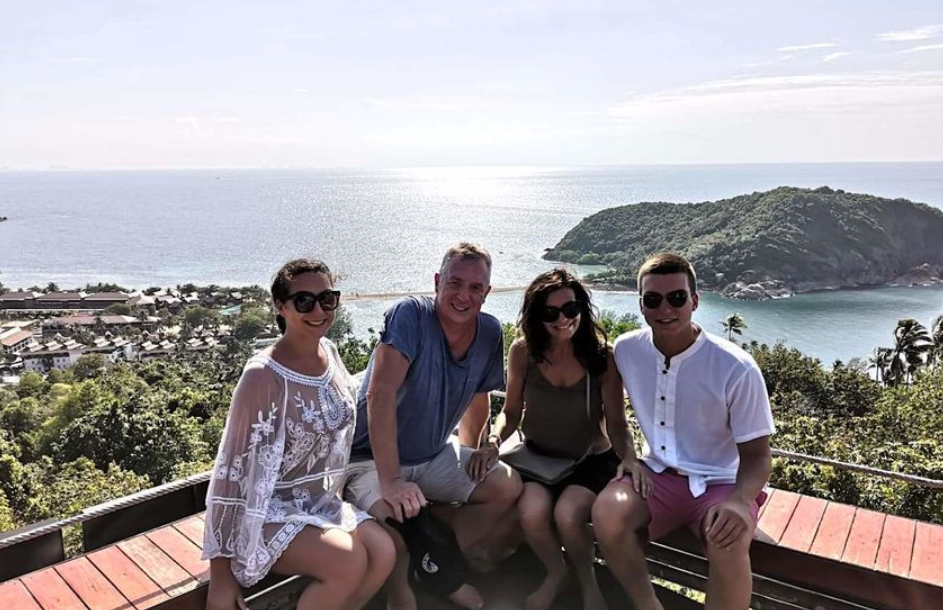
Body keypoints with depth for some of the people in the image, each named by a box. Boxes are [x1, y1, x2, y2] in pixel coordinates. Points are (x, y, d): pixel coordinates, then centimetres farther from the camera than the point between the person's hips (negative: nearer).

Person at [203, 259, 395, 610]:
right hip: (264, 512, -6)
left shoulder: (329, 352, -1)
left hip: (317, 501, 6)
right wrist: (220, 574, -15)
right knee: (350, 561, -25)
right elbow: (233, 469, -19)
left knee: (383, 552, -16)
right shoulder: (264, 376, -22)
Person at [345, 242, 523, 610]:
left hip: (434, 455, 7)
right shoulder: (410, 315, -23)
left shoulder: (490, 332, -5)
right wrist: (391, 481, -35)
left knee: (508, 487, -2)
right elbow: (380, 395, -31)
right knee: (394, 514, -33)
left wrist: (473, 451, 6)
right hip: (373, 458, -6)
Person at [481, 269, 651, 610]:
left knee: (568, 514, -29)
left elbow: (616, 423, -8)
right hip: (538, 457, 2)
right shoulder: (523, 352, -9)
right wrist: (493, 441, -19)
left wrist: (629, 457, -28)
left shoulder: (603, 357, -13)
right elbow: (511, 412, 1)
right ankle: (555, 573, 9)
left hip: (591, 459, -1)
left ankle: (587, 581, 8)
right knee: (532, 512, -28)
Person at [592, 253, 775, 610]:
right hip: (658, 473, 3)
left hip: (720, 483, -3)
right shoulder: (626, 350, -6)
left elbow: (756, 455, -11)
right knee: (606, 512, -26)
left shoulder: (737, 369, -17)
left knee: (729, 543, -34)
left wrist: (739, 501, -29)